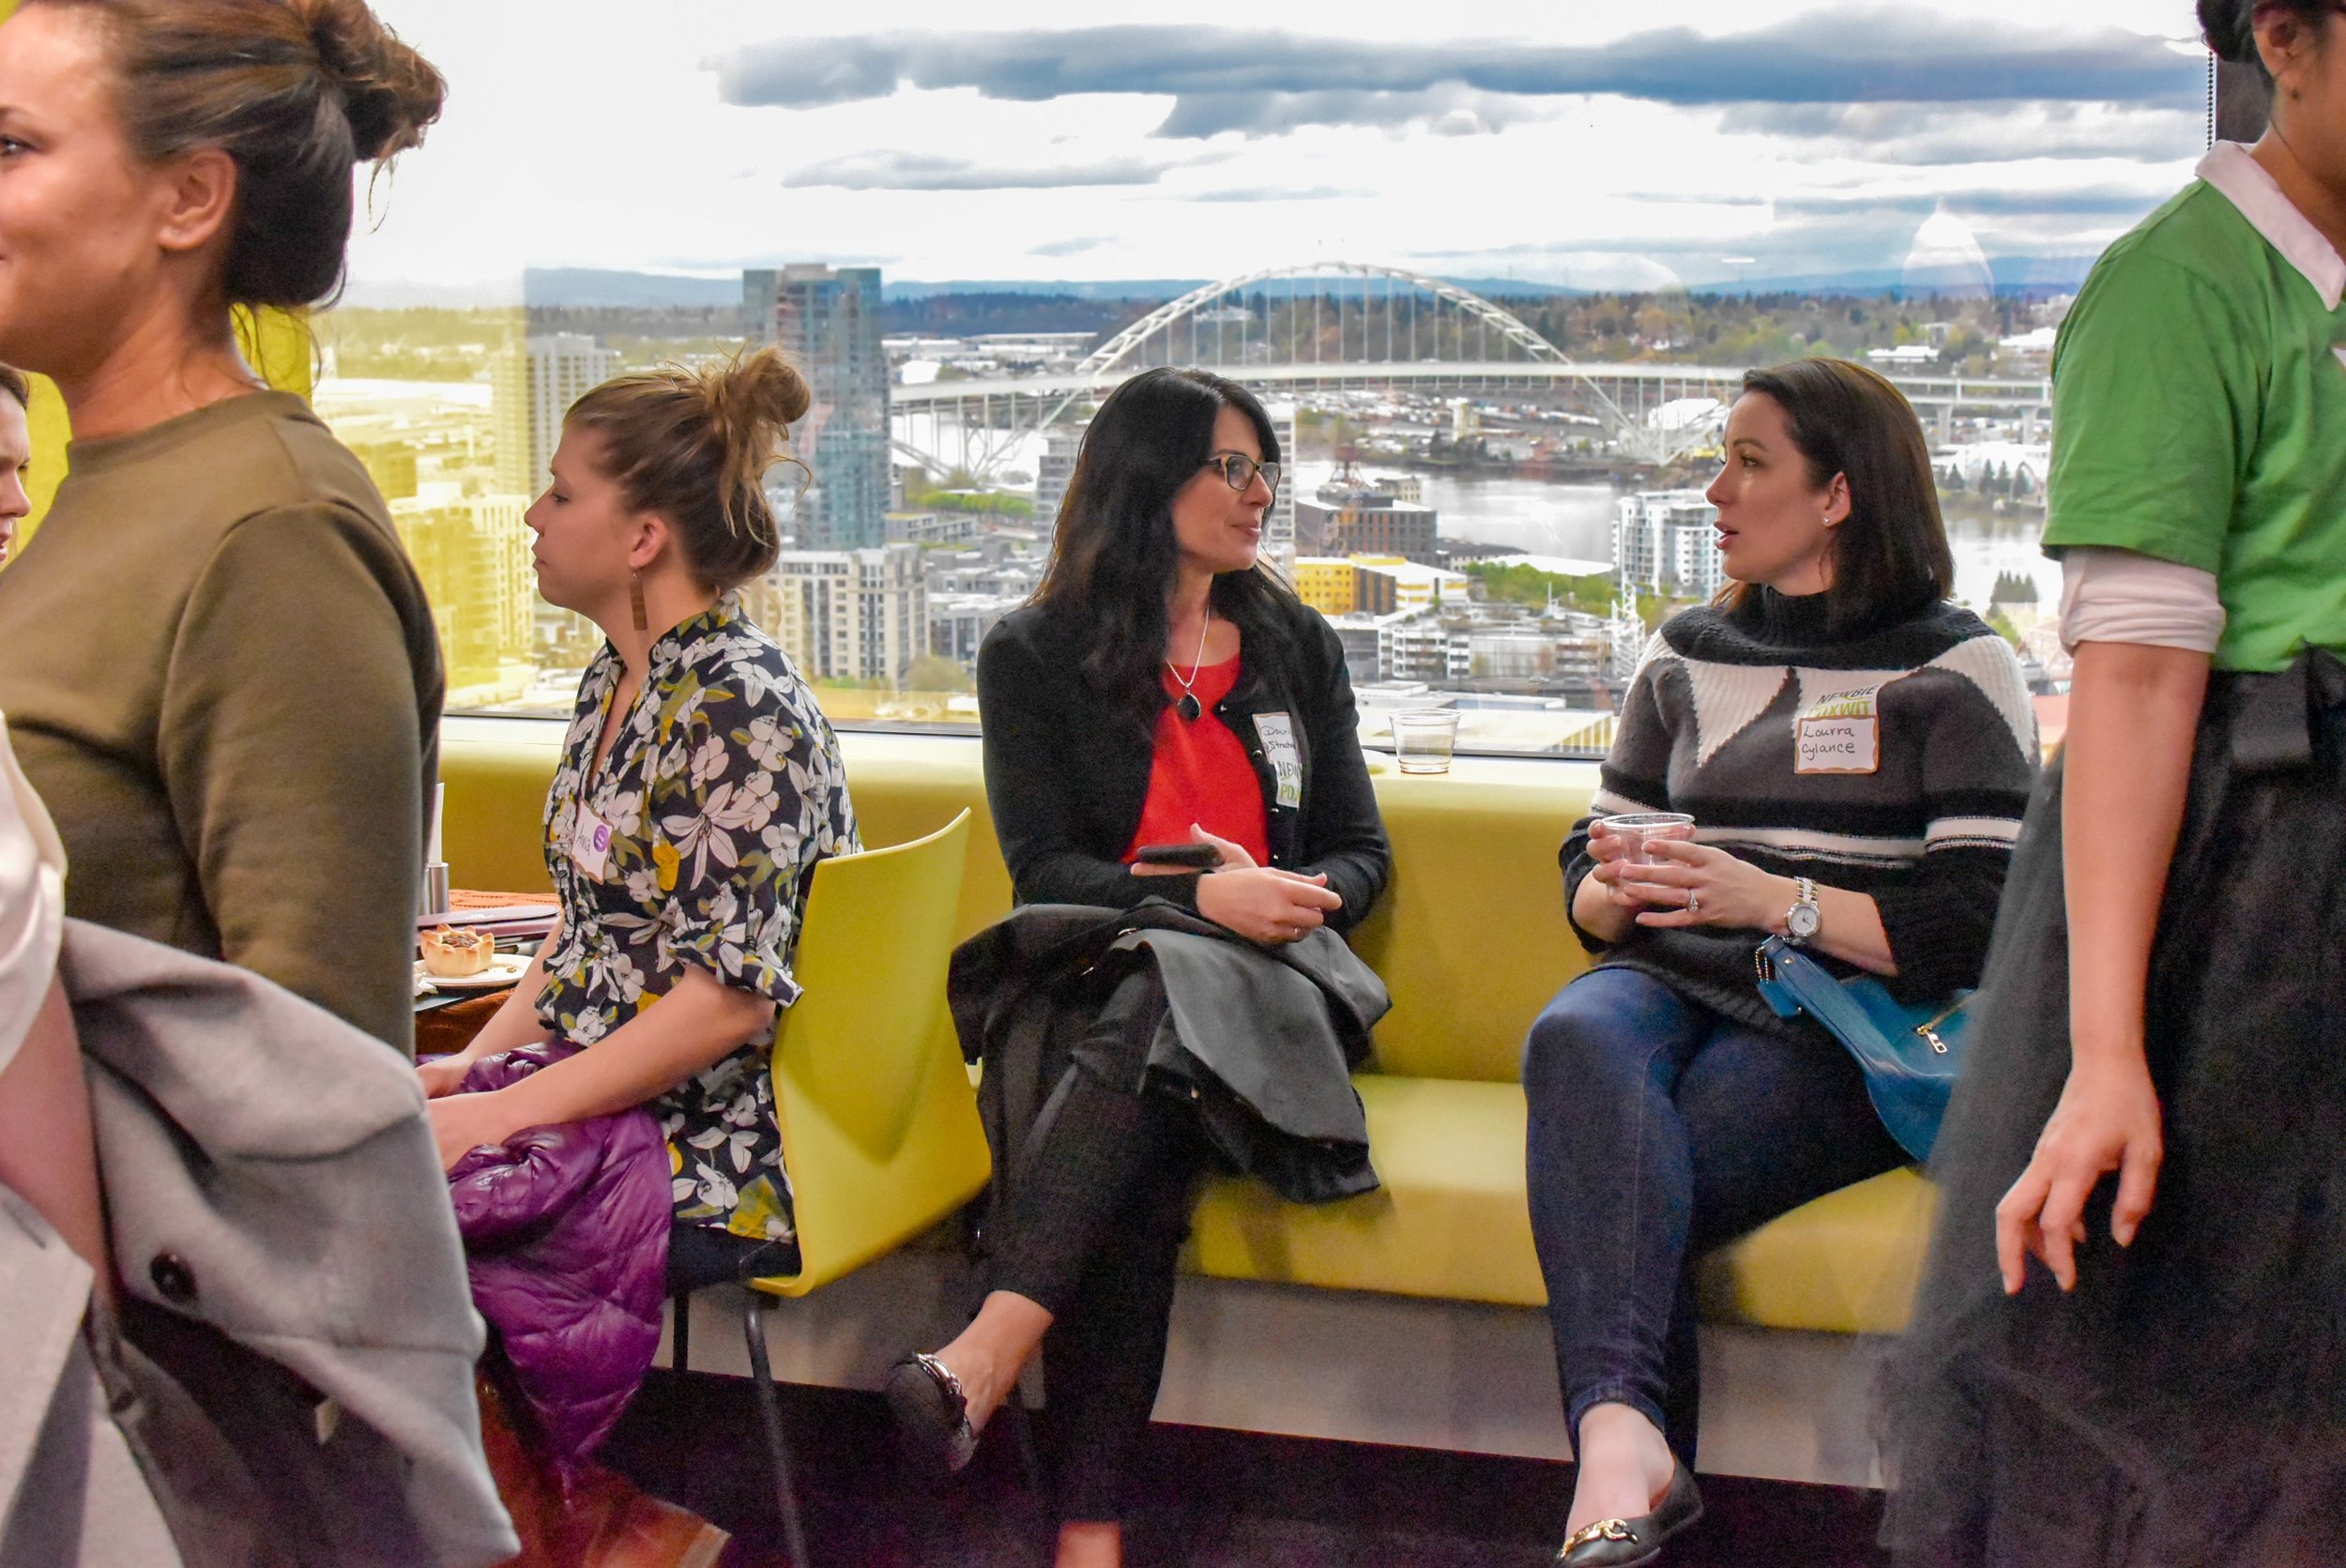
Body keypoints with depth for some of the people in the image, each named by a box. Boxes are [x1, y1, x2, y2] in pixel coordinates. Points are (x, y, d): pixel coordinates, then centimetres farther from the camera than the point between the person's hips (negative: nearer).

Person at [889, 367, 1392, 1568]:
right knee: (1138, 1165, -37)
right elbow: (1044, 866, -1)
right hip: (1096, 981, -1)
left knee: (1157, 998, -37)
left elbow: (1361, 850, 17)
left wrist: (1296, 899, -7)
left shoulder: (1295, 646, 19)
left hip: (1261, 975, 1)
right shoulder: (1034, 655, 9)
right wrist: (1195, 895, -18)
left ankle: (986, 1357, -47)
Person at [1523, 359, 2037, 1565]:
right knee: (1577, 1038, -35)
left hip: (1844, 1024, -3)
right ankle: (1625, 1433, -50)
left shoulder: (1952, 670, 5)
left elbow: (1987, 924, -5)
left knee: (1608, 1176, -32)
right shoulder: (1685, 656, 22)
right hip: (1674, 984, 4)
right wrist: (1616, 890, -2)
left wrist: (1770, 898, -16)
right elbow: (1593, 858, 24)